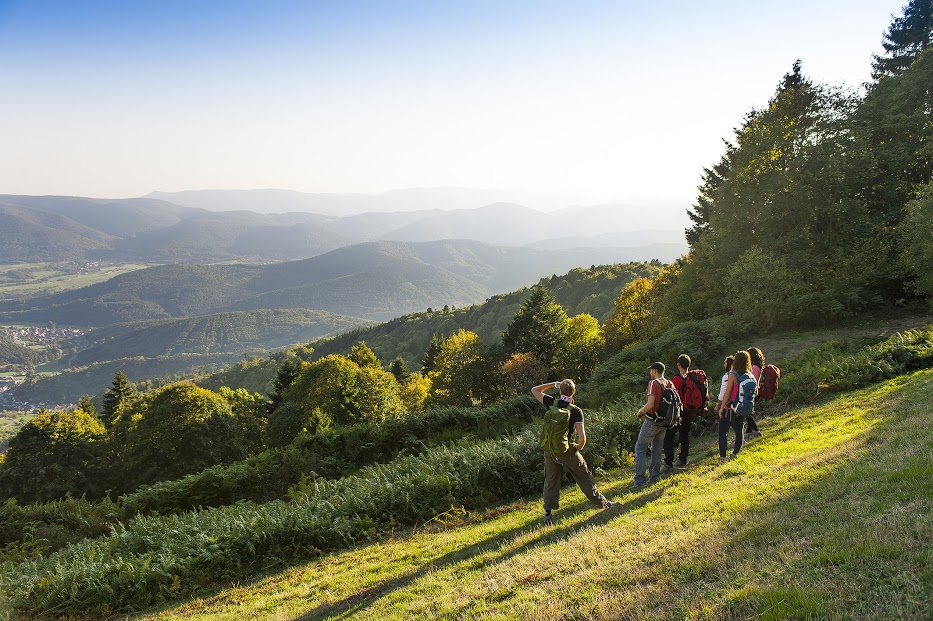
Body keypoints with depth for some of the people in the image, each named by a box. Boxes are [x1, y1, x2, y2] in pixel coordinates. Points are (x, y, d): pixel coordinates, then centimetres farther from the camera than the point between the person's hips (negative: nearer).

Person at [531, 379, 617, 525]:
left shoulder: (552, 403, -7)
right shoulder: (575, 411, -15)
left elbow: (534, 390, 10)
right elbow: (582, 437, -21)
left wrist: (553, 384, 9)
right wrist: (578, 448, 0)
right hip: (567, 451, -3)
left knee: (551, 481, 13)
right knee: (584, 478, 12)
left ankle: (548, 513, 11)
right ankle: (601, 502, 26)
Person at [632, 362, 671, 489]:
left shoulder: (654, 383, -17)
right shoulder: (669, 383, 6)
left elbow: (650, 404, -25)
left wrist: (640, 411, -6)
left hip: (652, 421, -7)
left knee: (640, 448, -1)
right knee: (657, 448, 19)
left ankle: (640, 480, -6)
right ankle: (655, 475, 24)